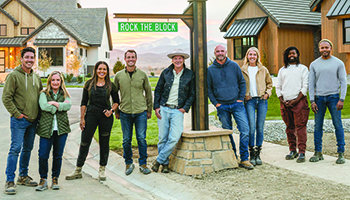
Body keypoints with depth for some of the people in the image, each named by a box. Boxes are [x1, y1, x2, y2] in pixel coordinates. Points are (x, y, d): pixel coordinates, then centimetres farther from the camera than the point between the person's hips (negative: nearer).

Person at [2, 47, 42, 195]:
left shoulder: (36, 77, 12)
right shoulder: (14, 75, -8)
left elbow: (41, 95, 23)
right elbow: (6, 97, -10)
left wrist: (39, 113, 12)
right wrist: (16, 113, -14)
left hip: (33, 121, 7)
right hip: (19, 121, -6)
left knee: (28, 149, 13)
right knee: (16, 149, -8)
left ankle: (23, 176, 26)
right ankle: (10, 181, 0)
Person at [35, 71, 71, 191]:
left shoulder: (65, 94, 12)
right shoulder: (44, 94, 6)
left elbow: (68, 106, -7)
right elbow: (44, 107, -12)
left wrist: (54, 103, -12)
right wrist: (60, 105, -7)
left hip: (61, 128, 2)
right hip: (46, 128, -2)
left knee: (58, 155, 7)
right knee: (43, 155, -5)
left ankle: (55, 179, 20)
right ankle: (43, 180, 10)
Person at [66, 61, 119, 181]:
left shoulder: (111, 85, 4)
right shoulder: (89, 84, 4)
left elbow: (116, 101, 13)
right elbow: (84, 103, 5)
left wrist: (111, 110, -6)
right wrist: (82, 118, -1)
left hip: (106, 117, 0)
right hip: (91, 115, 0)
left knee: (104, 143, 6)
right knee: (84, 142, 1)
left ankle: (102, 170, 19)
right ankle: (78, 170, 12)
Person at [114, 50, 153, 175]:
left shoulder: (142, 75, 4)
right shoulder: (119, 75, 5)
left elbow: (148, 93, 11)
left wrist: (149, 110, 9)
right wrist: (116, 111, 10)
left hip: (141, 113, -1)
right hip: (125, 113, 1)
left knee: (141, 139, 0)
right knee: (126, 140, 5)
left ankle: (143, 164, 13)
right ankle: (128, 163, 21)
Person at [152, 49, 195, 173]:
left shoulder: (189, 74, 5)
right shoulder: (166, 73, 7)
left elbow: (192, 94, 9)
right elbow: (158, 90, 12)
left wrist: (185, 108, -3)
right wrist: (156, 107, 3)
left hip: (178, 111, -1)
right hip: (163, 109, 1)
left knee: (174, 138, -15)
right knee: (163, 138, 1)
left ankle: (159, 160, 0)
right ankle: (165, 163, 15)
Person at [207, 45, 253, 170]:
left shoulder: (234, 66, 6)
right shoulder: (210, 70, 5)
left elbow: (242, 82, 10)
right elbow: (209, 89, 9)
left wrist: (241, 98, 0)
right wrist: (215, 103, -1)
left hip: (237, 104, 0)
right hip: (222, 106, 0)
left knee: (245, 130, -9)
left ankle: (244, 159, -1)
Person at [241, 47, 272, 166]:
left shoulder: (263, 70, 10)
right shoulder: (242, 70, 6)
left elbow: (269, 83, 20)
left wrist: (267, 93, 5)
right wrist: (243, 95, -2)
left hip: (262, 100, 2)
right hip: (249, 101, -2)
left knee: (260, 128, 3)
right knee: (251, 127, -9)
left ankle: (258, 154, 12)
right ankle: (252, 155, 1)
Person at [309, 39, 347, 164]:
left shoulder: (338, 63, 4)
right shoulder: (314, 64, 10)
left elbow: (343, 82, 2)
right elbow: (311, 84, 9)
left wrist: (341, 99, -7)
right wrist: (312, 101, 1)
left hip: (333, 97, -2)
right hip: (319, 98, 2)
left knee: (338, 125, -3)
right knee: (318, 126, 3)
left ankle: (341, 153, 2)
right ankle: (318, 153, 11)